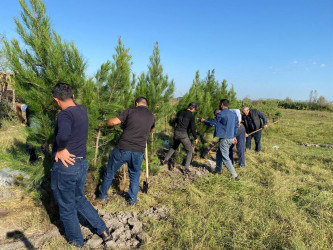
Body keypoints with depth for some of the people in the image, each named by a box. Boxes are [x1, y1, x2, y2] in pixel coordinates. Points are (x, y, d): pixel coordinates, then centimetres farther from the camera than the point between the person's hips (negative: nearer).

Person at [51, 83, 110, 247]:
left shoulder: (65, 114, -20)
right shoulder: (82, 111, 4)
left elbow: (63, 135, -40)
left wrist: (61, 148, -21)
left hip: (65, 167, -7)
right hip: (82, 164, 7)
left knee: (67, 207, 14)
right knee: (79, 198, 26)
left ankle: (76, 241, 34)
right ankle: (103, 230, 29)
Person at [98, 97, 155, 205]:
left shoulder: (130, 111, -1)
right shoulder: (151, 117, 9)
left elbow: (113, 122, -10)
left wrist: (104, 124, 10)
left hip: (122, 148, -2)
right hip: (138, 151, 2)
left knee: (110, 172, 19)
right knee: (135, 176, 24)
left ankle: (102, 196, 33)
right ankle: (132, 200, 29)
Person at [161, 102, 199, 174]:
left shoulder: (181, 113, 8)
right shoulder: (192, 116, -11)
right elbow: (192, 128, -14)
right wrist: (196, 138, -3)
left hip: (176, 133, 6)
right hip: (184, 135, -6)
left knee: (174, 147, 33)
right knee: (189, 151, 12)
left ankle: (165, 160, 39)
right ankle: (186, 169, 4)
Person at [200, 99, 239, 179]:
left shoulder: (220, 114, -14)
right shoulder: (233, 114, 9)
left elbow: (212, 124, -6)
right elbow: (236, 126, 14)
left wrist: (204, 121, 12)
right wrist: (234, 136, 23)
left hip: (224, 139, -8)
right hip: (231, 138, 8)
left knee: (225, 158, -2)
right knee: (219, 154, 22)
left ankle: (234, 175, -1)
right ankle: (218, 171, 32)